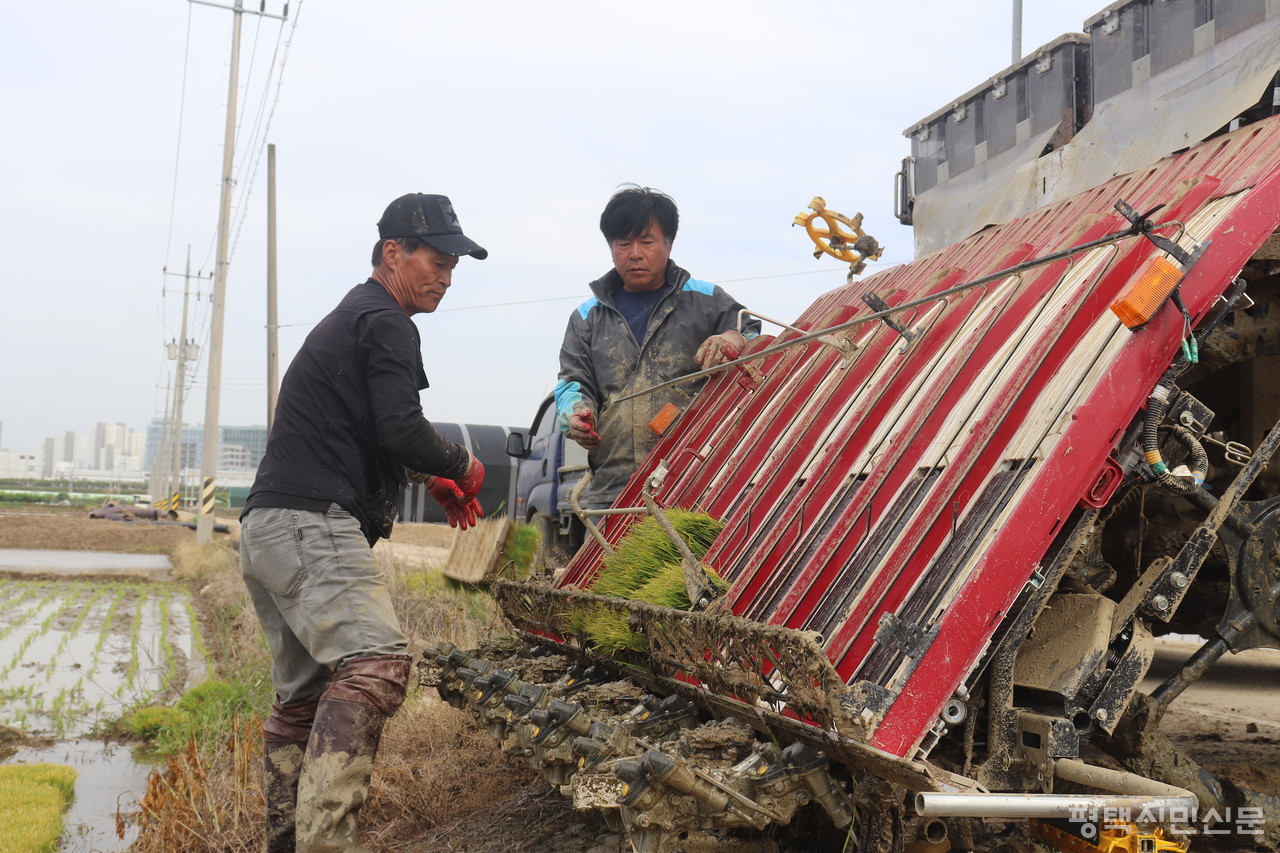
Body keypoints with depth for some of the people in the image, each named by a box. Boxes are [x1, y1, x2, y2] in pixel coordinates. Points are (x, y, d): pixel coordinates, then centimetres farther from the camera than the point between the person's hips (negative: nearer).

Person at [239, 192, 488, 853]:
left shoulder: (347, 319, 27)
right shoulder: (385, 323, -5)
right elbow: (402, 430, -16)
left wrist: (430, 478, 24)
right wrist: (462, 466, 1)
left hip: (267, 527, 11)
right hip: (314, 526, -11)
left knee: (303, 695, 15)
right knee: (375, 666, -25)